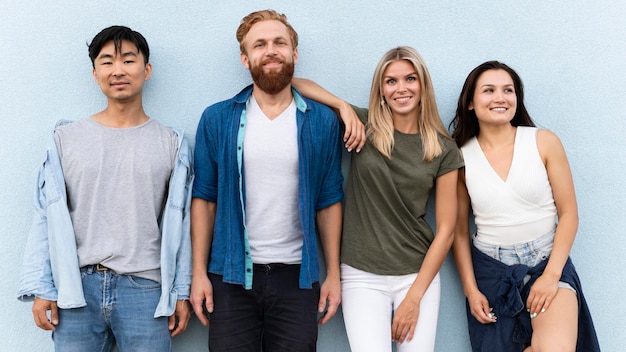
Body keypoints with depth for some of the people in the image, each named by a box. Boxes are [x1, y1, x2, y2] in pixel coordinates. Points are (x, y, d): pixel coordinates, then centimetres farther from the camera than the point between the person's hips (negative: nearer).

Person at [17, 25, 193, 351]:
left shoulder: (172, 144, 5)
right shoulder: (66, 138, 6)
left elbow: (179, 223, 5)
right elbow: (47, 217, 6)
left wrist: (181, 292, 2)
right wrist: (41, 288, 0)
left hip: (146, 288, 0)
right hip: (76, 287, 1)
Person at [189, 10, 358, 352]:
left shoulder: (322, 122, 2)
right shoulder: (217, 119, 1)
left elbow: (329, 201, 5)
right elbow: (204, 198, 2)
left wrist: (333, 273, 2)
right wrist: (199, 272, -2)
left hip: (298, 276, 1)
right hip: (230, 275, 0)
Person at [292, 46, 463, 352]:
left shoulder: (443, 149, 1)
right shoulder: (364, 126, -1)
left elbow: (445, 231, 0)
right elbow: (296, 84, -1)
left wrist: (414, 296, -5)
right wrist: (343, 106, -14)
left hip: (418, 274, 2)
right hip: (363, 276, -1)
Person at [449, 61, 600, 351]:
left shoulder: (544, 142, -4)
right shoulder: (461, 158, -1)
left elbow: (569, 214, -2)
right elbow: (459, 231, 5)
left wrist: (551, 275, -11)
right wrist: (471, 290, -1)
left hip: (548, 262, -1)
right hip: (491, 270, 2)